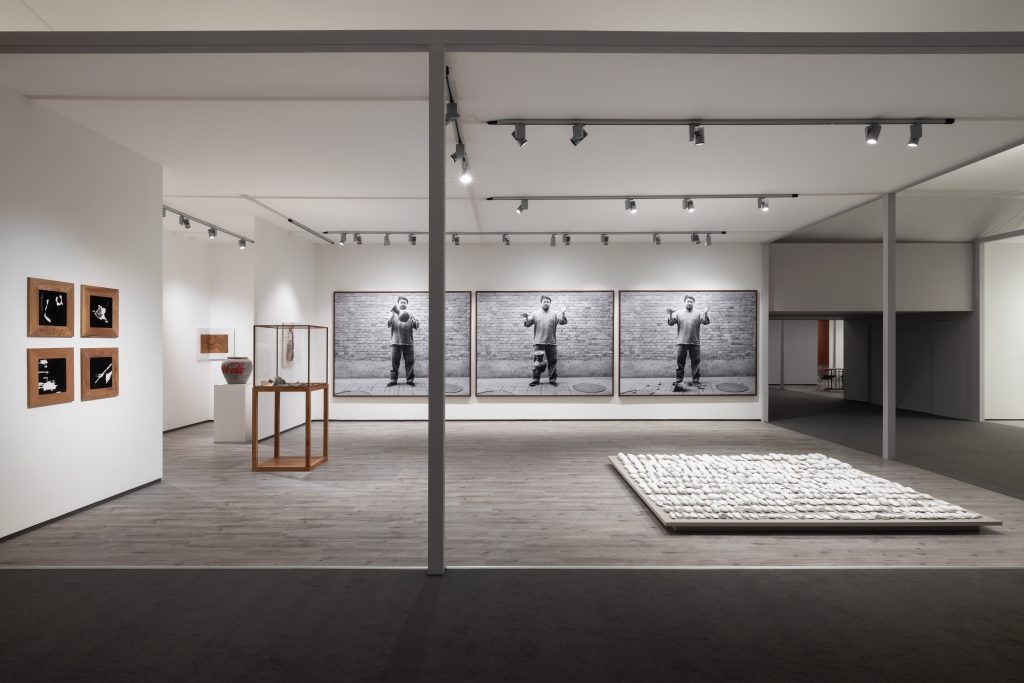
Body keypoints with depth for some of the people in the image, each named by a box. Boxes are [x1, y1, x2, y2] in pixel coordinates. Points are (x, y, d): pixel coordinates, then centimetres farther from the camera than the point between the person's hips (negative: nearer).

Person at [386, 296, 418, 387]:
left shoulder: (410, 315, 14)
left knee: (410, 361, -2)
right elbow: (388, 323, -6)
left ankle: (410, 379, 4)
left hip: (408, 342, 1)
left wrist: (412, 318, -20)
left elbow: (417, 325, 1)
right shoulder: (394, 315, 12)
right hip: (395, 342, 0)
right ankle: (393, 379, 5)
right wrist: (392, 313, -22)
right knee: (394, 361, 0)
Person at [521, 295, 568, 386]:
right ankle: (536, 379, 11)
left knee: (552, 361, 4)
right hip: (538, 342, 0)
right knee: (537, 362, 3)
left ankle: (552, 379, 12)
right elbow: (527, 324, 2)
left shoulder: (554, 314, 9)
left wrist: (563, 314, -20)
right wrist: (526, 318, -19)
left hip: (551, 343, 1)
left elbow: (563, 322, -2)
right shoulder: (535, 313, 8)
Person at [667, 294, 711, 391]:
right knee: (680, 362, 2)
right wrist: (670, 314, -18)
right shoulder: (678, 313, 9)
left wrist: (705, 313, -20)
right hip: (681, 342, 0)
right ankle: (678, 382, 7)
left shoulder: (698, 314, 9)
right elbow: (671, 322, 1)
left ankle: (696, 381, 12)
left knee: (696, 362, 4)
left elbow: (706, 322, -2)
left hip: (695, 343, 1)